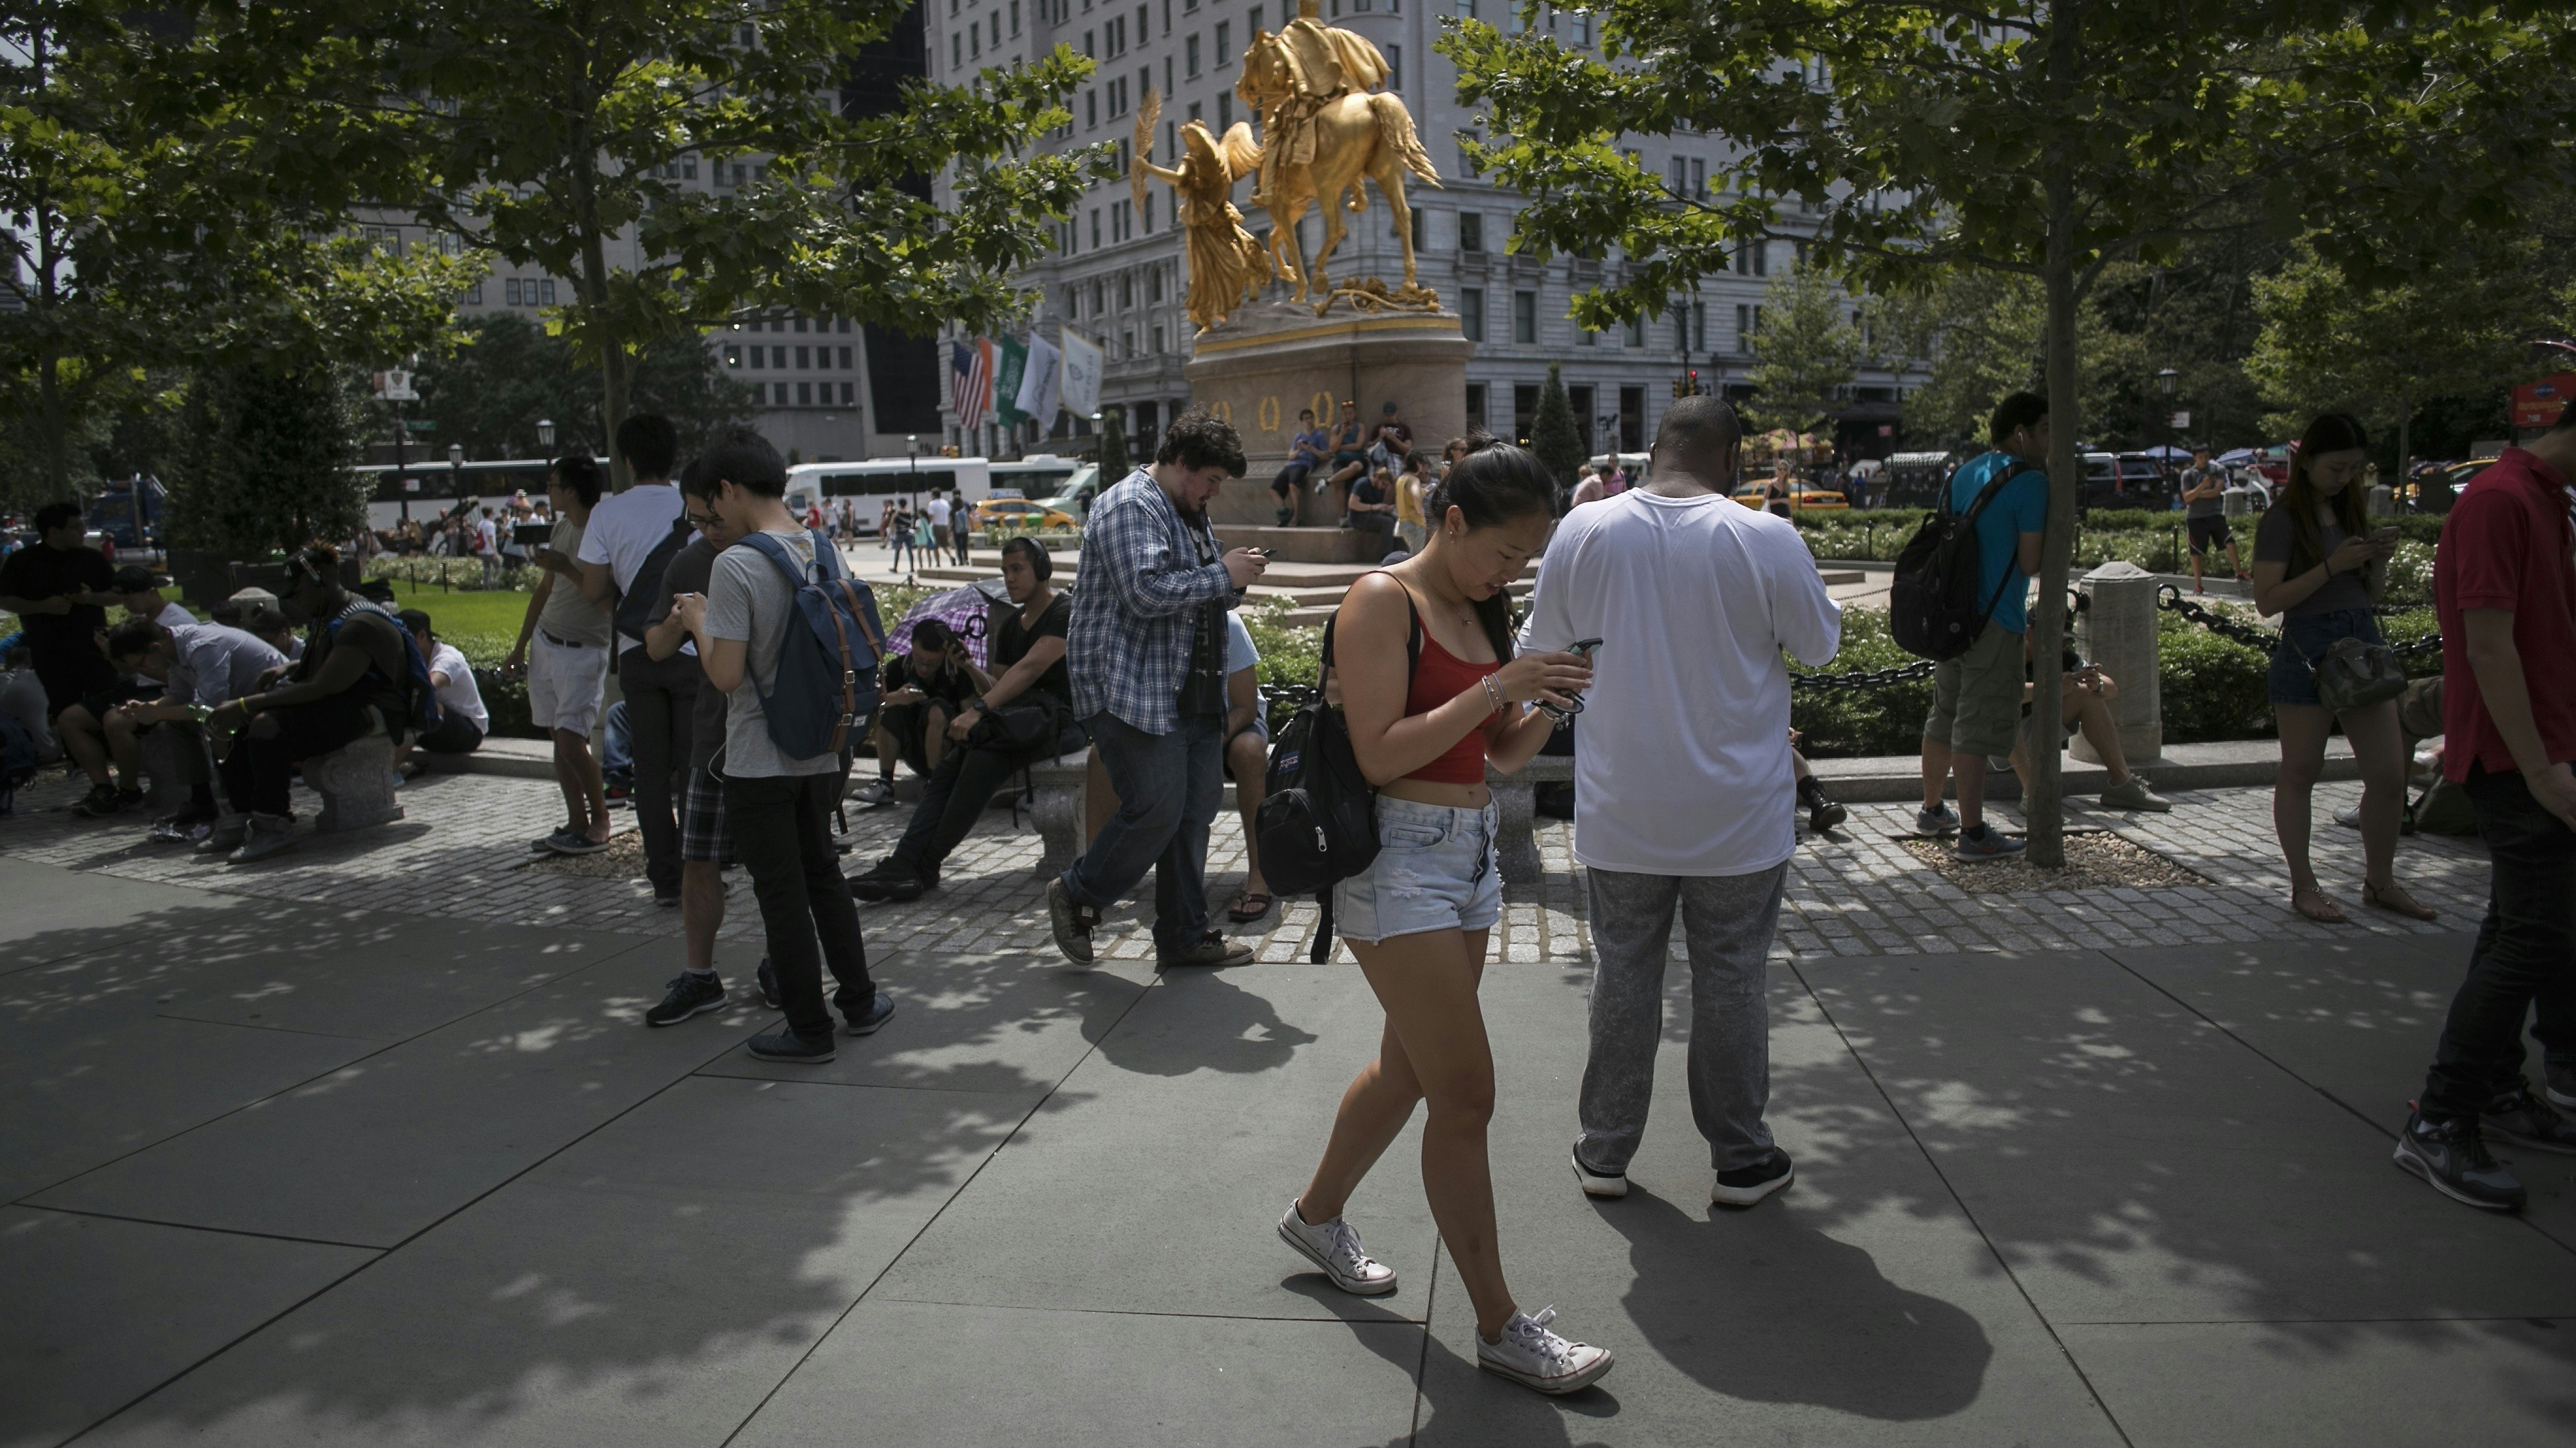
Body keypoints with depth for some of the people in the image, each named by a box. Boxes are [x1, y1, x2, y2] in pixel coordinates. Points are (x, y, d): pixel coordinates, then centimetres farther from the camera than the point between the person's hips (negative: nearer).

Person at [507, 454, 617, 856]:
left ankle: (600, 820, 2)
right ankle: (577, 822, 13)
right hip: (544, 642, 8)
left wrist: (566, 569, -22)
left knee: (571, 740, -13)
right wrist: (520, 645, 22)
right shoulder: (562, 527, 10)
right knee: (558, 737, 7)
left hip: (581, 651, -8)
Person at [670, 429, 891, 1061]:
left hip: (759, 763, -6)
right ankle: (859, 1000, 29)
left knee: (782, 895, 4)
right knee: (824, 876, 21)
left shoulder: (735, 565, -18)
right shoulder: (824, 553, 2)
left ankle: (809, 1029, 14)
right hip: (819, 753, 7)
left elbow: (726, 674, -21)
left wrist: (699, 622, -2)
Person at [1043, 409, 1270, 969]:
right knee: (1156, 811, -11)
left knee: (1196, 809, 8)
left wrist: (1235, 581, 8)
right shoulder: (1129, 507, -12)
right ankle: (1076, 895, 11)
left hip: (1191, 693, 10)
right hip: (1131, 692, -10)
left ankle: (1184, 935, 18)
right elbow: (1146, 594, -25)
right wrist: (1222, 575, -16)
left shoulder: (1190, 513, 21)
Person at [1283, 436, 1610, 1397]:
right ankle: (1500, 1326, 7)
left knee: (1408, 1068, 20)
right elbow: (1379, 757, -19)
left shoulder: (1483, 612, 13)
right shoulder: (1383, 600, -12)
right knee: (1465, 1097, -5)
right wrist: (1495, 689, -21)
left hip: (1471, 855, 9)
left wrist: (1553, 701, -1)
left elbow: (1505, 754, 17)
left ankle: (1317, 1216, 42)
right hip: (1400, 858, -9)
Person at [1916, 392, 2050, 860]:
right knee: (1978, 727, -4)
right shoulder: (2029, 482, -13)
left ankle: (1932, 811, 31)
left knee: (1945, 716, 18)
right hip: (1995, 623, -8)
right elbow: (2030, 562, -15)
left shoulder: (1963, 473, 12)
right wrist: (2055, 520, 0)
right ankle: (1973, 834, 1)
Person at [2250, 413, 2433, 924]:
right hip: (2308, 652, -6)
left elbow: (2369, 594, 18)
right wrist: (2332, 566, -20)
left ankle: (2379, 882, 21)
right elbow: (2267, 599, -15)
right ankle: (2303, 886, 14)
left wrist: (2379, 561, 0)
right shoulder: (2284, 521, -7)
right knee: (2300, 775, 4)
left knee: (2390, 775, 6)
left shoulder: (2351, 512, 13)